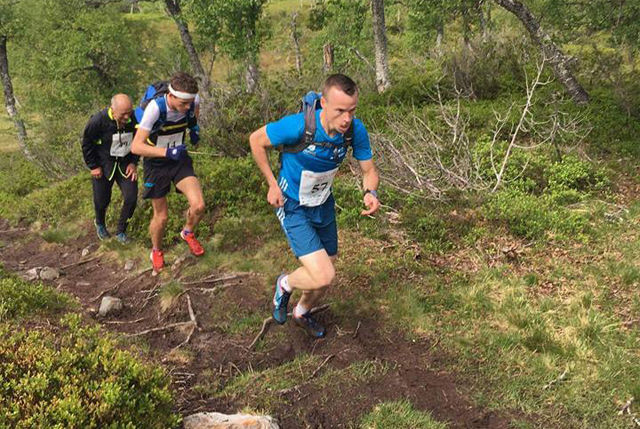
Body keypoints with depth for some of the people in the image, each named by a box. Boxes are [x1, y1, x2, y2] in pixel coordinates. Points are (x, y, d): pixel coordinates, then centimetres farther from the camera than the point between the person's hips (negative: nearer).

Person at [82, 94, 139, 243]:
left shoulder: (134, 119, -15)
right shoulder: (98, 121, -25)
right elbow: (87, 144, -9)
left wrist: (134, 163, -2)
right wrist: (93, 166, -8)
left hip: (125, 164, 3)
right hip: (103, 166, -2)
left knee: (131, 198, -7)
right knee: (102, 201, 10)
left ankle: (121, 231, 17)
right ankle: (100, 224, 45)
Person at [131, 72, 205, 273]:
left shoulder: (192, 100, -18)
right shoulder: (155, 108, -31)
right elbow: (136, 146, -32)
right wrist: (167, 152, -43)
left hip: (179, 159, 3)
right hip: (156, 162, -3)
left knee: (198, 206, -15)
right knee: (161, 216, 6)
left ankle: (188, 233, 19)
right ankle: (156, 251, 36)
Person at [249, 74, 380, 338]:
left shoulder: (355, 130, -20)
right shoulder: (298, 126, -33)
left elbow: (369, 170, -7)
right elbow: (256, 141, -15)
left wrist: (371, 193, -29)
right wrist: (272, 185, -14)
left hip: (323, 205, 5)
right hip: (293, 207, -5)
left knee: (325, 275, 18)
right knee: (323, 276, -19)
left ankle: (302, 313, 50)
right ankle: (286, 285, 17)